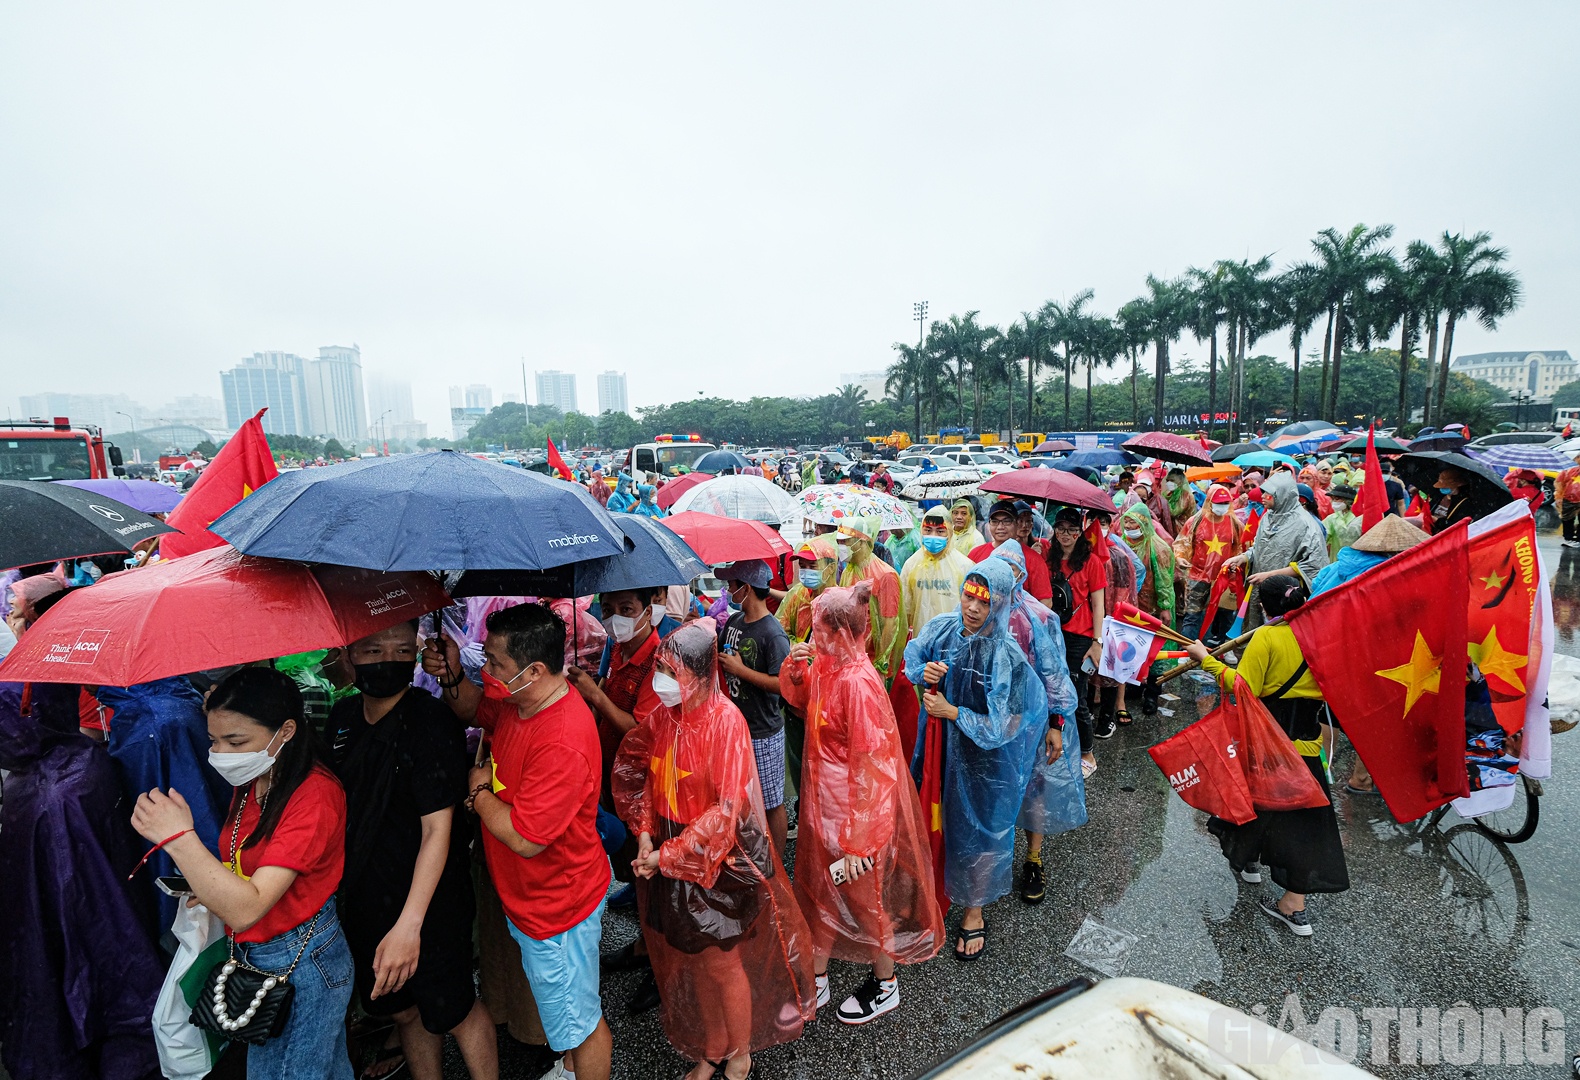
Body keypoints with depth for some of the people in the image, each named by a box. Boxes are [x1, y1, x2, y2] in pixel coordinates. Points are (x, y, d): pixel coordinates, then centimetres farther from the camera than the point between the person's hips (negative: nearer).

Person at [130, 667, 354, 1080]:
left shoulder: (315, 794, -27)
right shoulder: (252, 783, 1)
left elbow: (245, 910, -30)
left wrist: (180, 837, -30)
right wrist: (211, 891, -2)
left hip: (298, 967, -8)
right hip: (254, 955, 8)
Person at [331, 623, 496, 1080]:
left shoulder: (431, 724, -23)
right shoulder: (343, 717, -2)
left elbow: (437, 829, -24)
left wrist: (409, 924, -28)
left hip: (428, 904, -6)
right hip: (363, 900, 6)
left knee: (453, 1012, 9)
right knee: (403, 1011, 23)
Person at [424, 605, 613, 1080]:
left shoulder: (563, 742, -36)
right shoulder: (518, 700, -7)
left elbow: (526, 839, -32)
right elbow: (474, 709, 15)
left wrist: (479, 791, -16)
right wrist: (452, 678, -7)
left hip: (556, 904, -9)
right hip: (529, 895, 9)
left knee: (577, 1020, 14)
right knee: (562, 1006, 31)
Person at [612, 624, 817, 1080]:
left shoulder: (725, 720, -23)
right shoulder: (665, 715, -6)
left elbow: (726, 808, -24)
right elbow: (632, 768, 8)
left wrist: (668, 855, -19)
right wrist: (644, 833, -3)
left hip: (717, 860, -5)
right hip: (667, 856, 6)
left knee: (722, 962, 13)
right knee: (686, 959, 20)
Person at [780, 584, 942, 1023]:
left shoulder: (857, 681, -29)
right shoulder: (824, 665, -4)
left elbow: (868, 768, -26)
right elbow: (799, 700, 17)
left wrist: (857, 840, -20)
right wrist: (794, 668, -6)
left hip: (855, 811, -8)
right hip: (822, 805, 8)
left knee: (864, 898, 15)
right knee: (818, 890, 23)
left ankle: (885, 986, 42)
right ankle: (816, 982, 45)